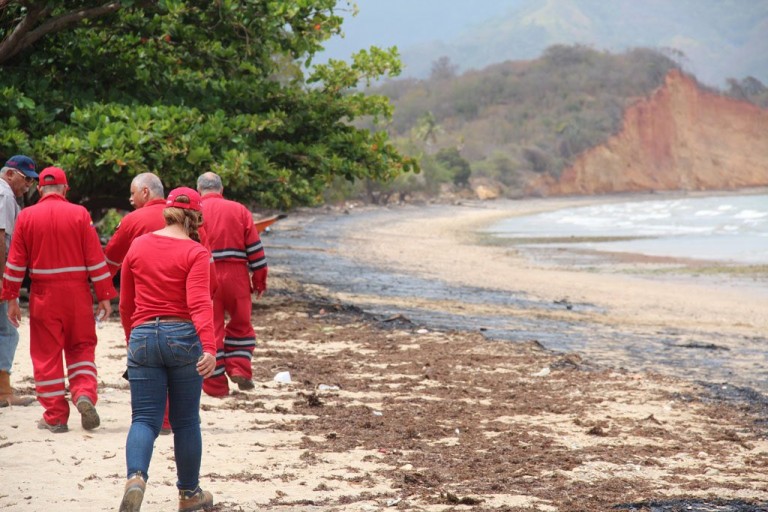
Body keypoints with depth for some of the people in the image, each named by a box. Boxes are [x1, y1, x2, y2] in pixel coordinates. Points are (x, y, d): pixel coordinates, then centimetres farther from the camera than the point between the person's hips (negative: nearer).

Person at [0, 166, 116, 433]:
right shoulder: (79, 214, -2)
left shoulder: (26, 216, 0)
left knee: (47, 354, 6)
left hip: (43, 295, 0)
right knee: (81, 348, 14)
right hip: (77, 293, 0)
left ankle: (55, 417, 8)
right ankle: (84, 393, -10)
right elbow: (96, 258, -3)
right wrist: (104, 296, 2)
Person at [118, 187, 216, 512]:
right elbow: (199, 303, -19)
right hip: (183, 337, -2)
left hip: (143, 338, 3)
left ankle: (135, 477, -26)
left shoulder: (138, 246, 8)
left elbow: (125, 305, 15)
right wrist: (209, 348, -27)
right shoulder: (195, 253, -5)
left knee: (144, 418, 1)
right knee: (185, 421, 11)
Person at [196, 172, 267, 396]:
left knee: (210, 328, 6)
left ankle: (215, 384, 9)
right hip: (236, 275, 1)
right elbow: (255, 248, 4)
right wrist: (259, 281, 11)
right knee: (240, 324, 19)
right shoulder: (239, 210, 5)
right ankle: (239, 369, 5)